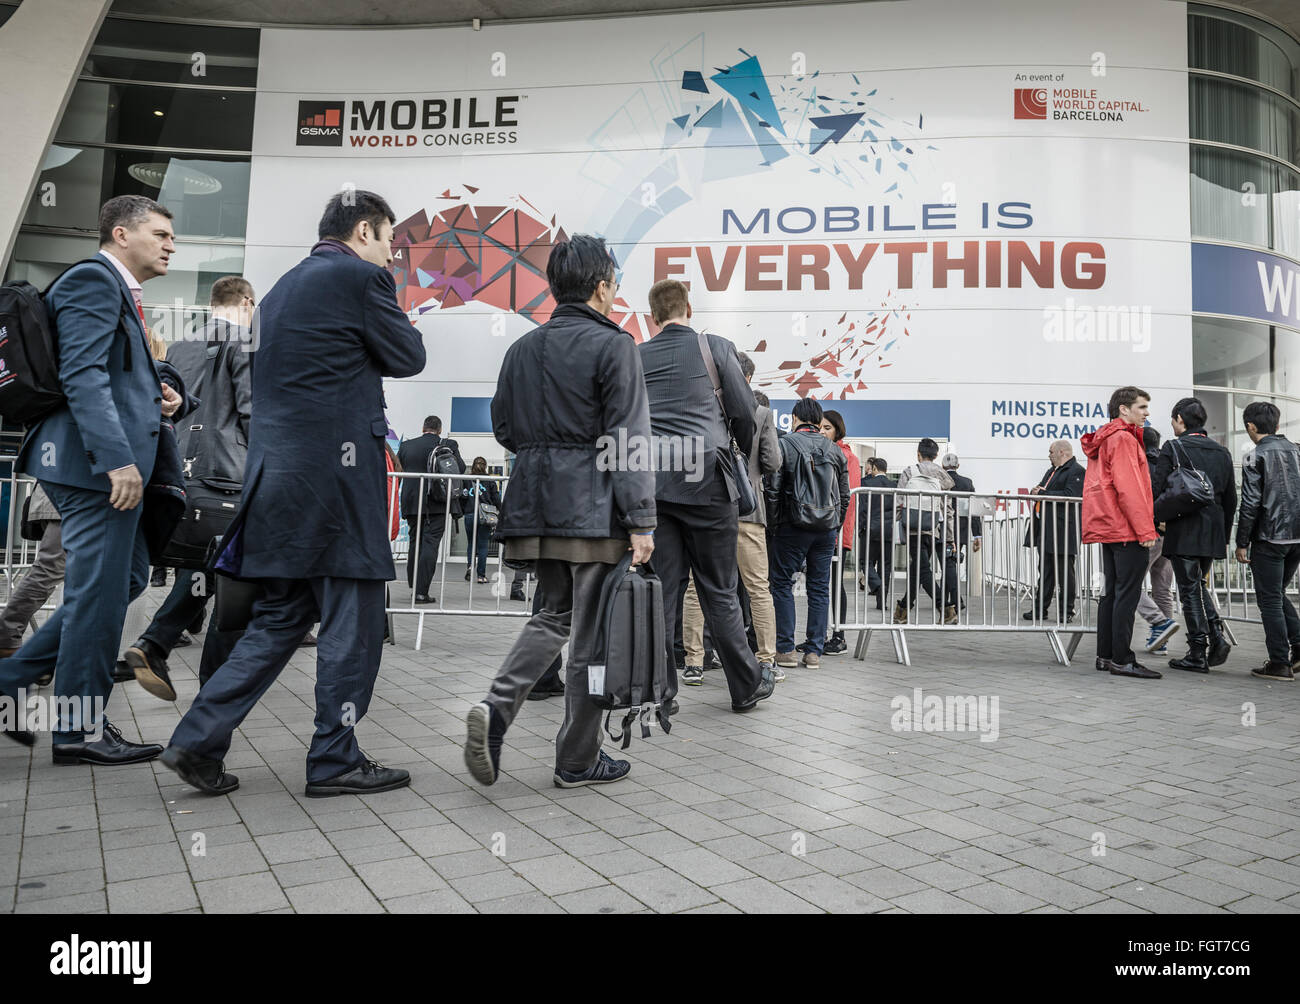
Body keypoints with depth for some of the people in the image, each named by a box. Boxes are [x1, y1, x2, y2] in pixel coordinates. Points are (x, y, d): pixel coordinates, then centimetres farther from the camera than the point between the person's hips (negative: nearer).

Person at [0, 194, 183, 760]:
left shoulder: (121, 292, 23)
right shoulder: (93, 279, -8)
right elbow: (82, 375, -20)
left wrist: (158, 397, 7)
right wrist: (118, 459, -27)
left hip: (115, 463, 10)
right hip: (97, 463, -10)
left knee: (124, 579, 16)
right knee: (100, 590, -3)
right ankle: (79, 730, 9)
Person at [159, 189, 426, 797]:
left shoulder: (283, 287, 21)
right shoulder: (360, 277, -6)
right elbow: (408, 358, 0)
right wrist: (392, 315, 15)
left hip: (279, 473, 9)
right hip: (337, 469, -9)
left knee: (281, 616, 15)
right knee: (352, 619, 1)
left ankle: (199, 740, 13)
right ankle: (335, 759, 9)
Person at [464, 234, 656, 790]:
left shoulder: (522, 348, 12)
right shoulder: (614, 346, -7)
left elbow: (504, 428, 16)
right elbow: (628, 439, -13)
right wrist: (640, 520, -14)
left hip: (536, 504, 6)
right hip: (593, 508, -6)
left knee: (554, 614, 20)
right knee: (591, 633, 4)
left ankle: (497, 706, -1)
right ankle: (578, 760, 14)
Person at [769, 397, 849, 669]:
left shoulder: (784, 445, -4)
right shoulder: (835, 450, 9)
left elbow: (773, 490, -10)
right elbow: (844, 495, 11)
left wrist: (773, 524, 0)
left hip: (792, 527, -4)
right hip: (827, 529, 4)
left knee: (782, 584, 6)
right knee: (820, 588, 8)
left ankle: (785, 649, 4)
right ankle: (814, 652, 9)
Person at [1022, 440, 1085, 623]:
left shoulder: (1076, 471, -8)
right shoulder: (1051, 471, 22)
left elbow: (1070, 496, -21)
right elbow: (1041, 489, 27)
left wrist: (1043, 493, -15)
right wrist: (1036, 491, 3)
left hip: (1063, 531, -9)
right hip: (1045, 529, 9)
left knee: (1065, 573, -1)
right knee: (1045, 571, 11)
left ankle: (1066, 611, 6)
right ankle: (1040, 609, 16)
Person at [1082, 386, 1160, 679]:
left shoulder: (1104, 440, 20)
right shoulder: (1123, 438, -10)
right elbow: (1128, 488, -18)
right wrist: (1145, 530, -17)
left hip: (1108, 526, 10)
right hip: (1126, 529, -10)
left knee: (1112, 591, 11)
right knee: (1127, 593, -8)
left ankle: (1105, 655, 15)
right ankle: (1122, 660, -7)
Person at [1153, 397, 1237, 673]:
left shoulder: (1172, 448, -7)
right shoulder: (1222, 452, 11)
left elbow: (1156, 490, -12)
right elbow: (1231, 498, 14)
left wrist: (1158, 518, 4)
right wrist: (1225, 535, 20)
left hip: (1183, 533, -6)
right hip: (1213, 532, 6)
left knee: (1190, 591, 0)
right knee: (1199, 584, 21)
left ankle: (1198, 655, 3)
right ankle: (1216, 636, 4)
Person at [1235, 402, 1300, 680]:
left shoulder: (1256, 458, -9)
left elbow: (1250, 505, -12)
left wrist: (1242, 543, -6)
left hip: (1269, 539, -6)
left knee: (1270, 600, 1)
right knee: (1278, 594, 21)